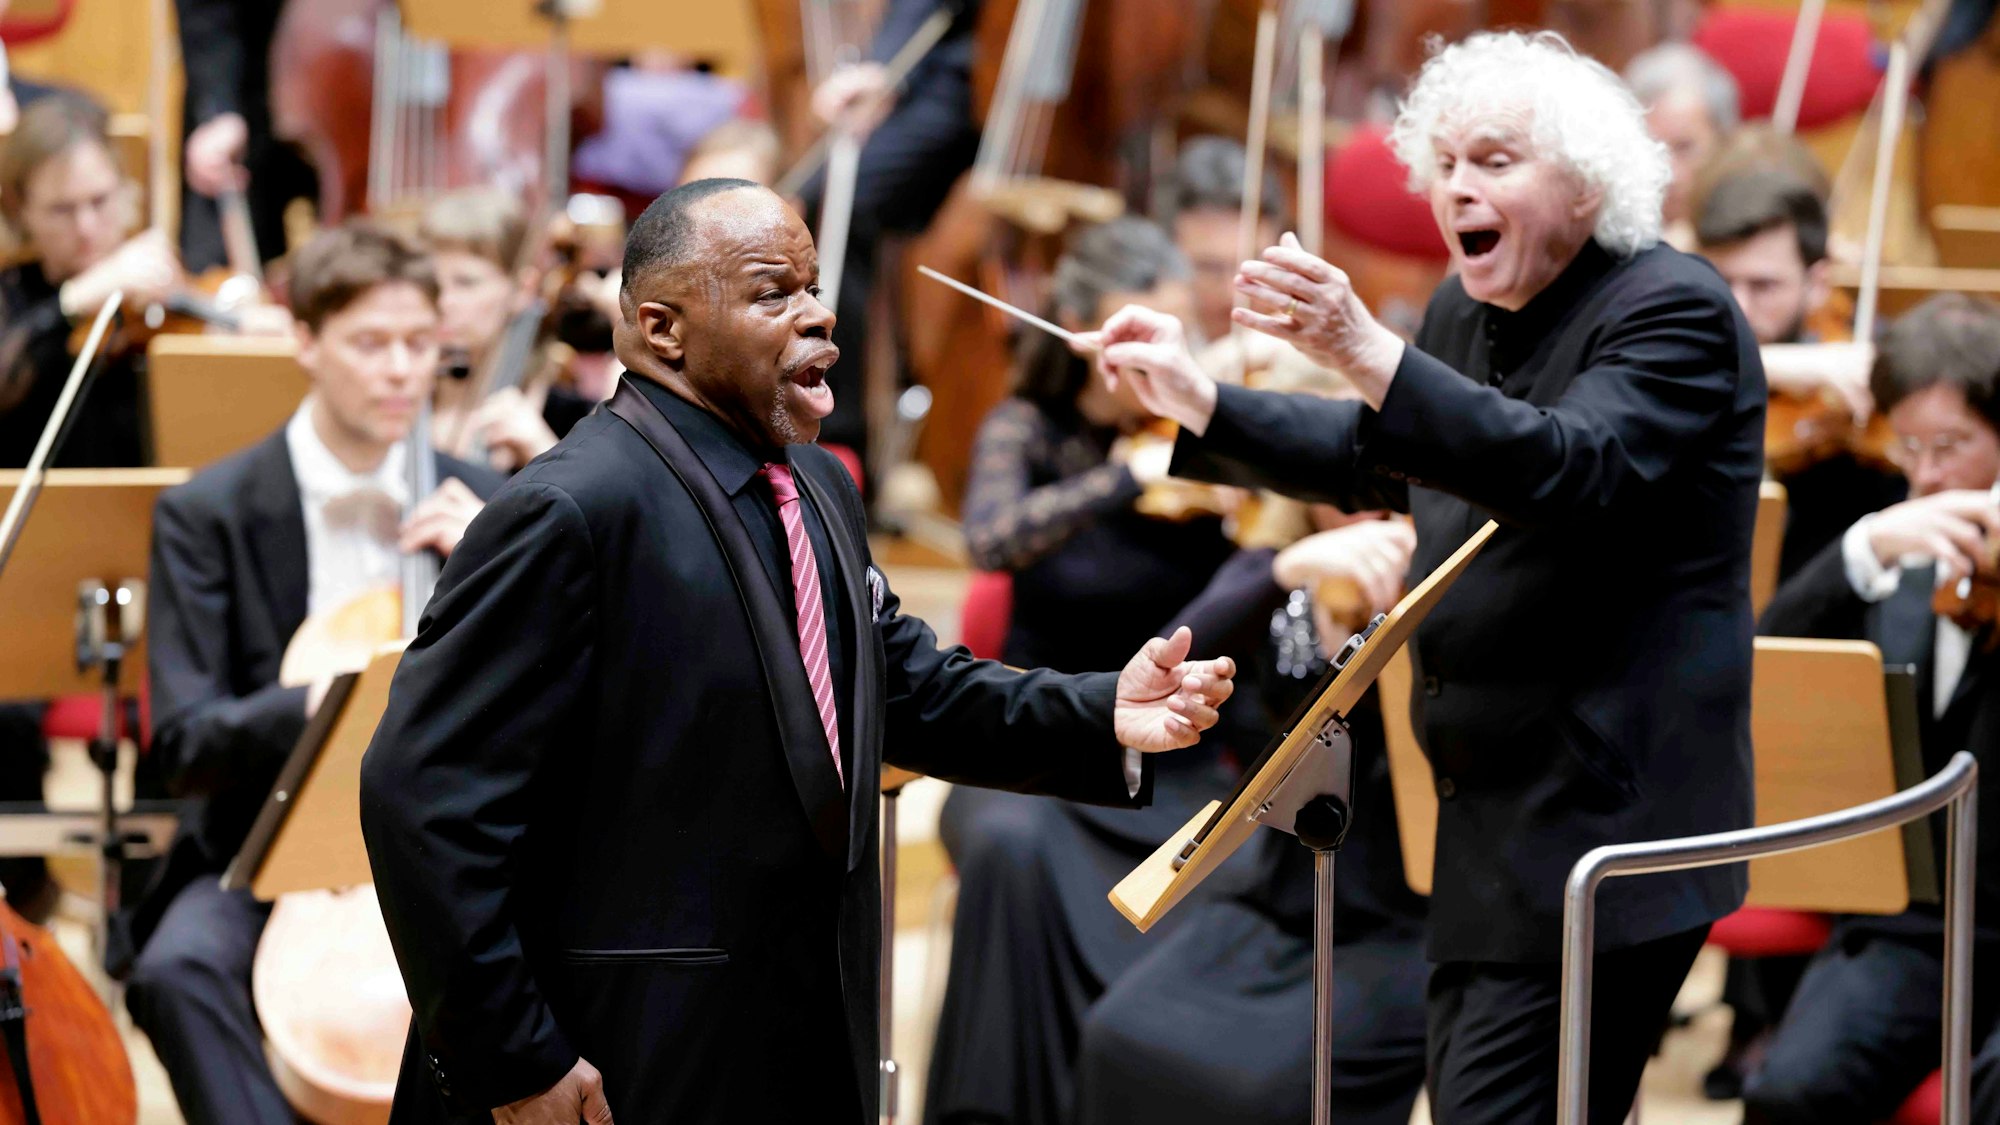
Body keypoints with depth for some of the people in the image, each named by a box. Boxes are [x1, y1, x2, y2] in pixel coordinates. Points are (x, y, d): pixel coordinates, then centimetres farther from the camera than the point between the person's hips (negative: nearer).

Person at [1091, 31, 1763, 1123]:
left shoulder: (1673, 311, -14)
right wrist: (1198, 404, 18)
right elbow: (1377, 460, 29)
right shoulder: (1470, 309, 12)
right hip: (1494, 826, 10)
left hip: (1603, 820, -10)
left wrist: (1364, 352, -40)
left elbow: (1575, 470, -32)